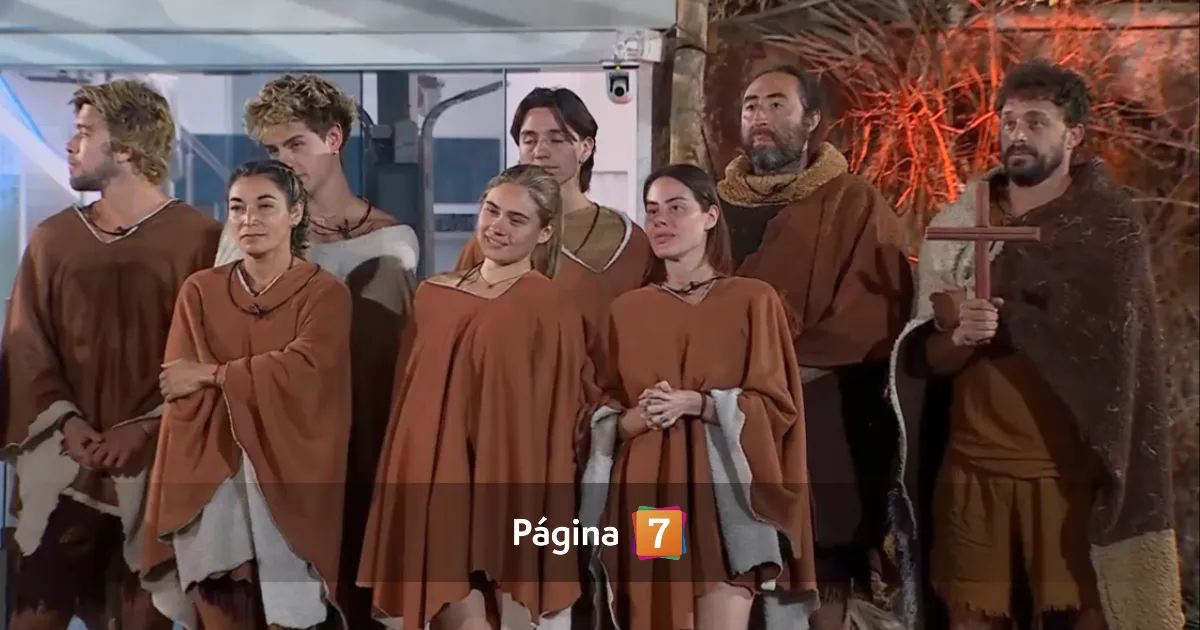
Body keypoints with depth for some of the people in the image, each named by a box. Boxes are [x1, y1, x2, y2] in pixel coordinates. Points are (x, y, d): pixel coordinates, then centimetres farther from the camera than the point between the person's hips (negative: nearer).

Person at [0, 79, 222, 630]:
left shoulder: (199, 237, -2)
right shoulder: (51, 238, 11)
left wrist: (145, 428, -13)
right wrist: (68, 423, -8)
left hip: (157, 464, -3)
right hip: (62, 461, 3)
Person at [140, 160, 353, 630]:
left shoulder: (325, 292, 0)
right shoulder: (200, 291, 8)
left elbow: (304, 370, -16)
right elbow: (179, 390, 1)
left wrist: (212, 375, -9)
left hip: (289, 482, -2)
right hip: (212, 486, 2)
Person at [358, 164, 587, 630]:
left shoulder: (550, 309, -6)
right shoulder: (432, 295, 9)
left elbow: (558, 418, -4)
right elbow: (409, 394, 15)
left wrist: (529, 500, -5)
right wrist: (410, 477, 11)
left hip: (510, 484, -4)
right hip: (431, 479, 4)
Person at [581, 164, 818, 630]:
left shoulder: (754, 300, 1)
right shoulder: (626, 310, 10)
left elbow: (776, 404, -2)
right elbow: (601, 415, 10)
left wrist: (697, 404, -15)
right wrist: (636, 419, -11)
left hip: (724, 490, -3)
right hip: (647, 495, 3)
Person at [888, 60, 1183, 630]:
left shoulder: (1111, 227, -1)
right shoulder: (957, 223, 6)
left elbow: (1101, 343, -13)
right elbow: (923, 357, 3)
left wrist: (979, 313, -9)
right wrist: (960, 336, -19)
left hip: (1072, 469, -2)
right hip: (972, 466, 2)